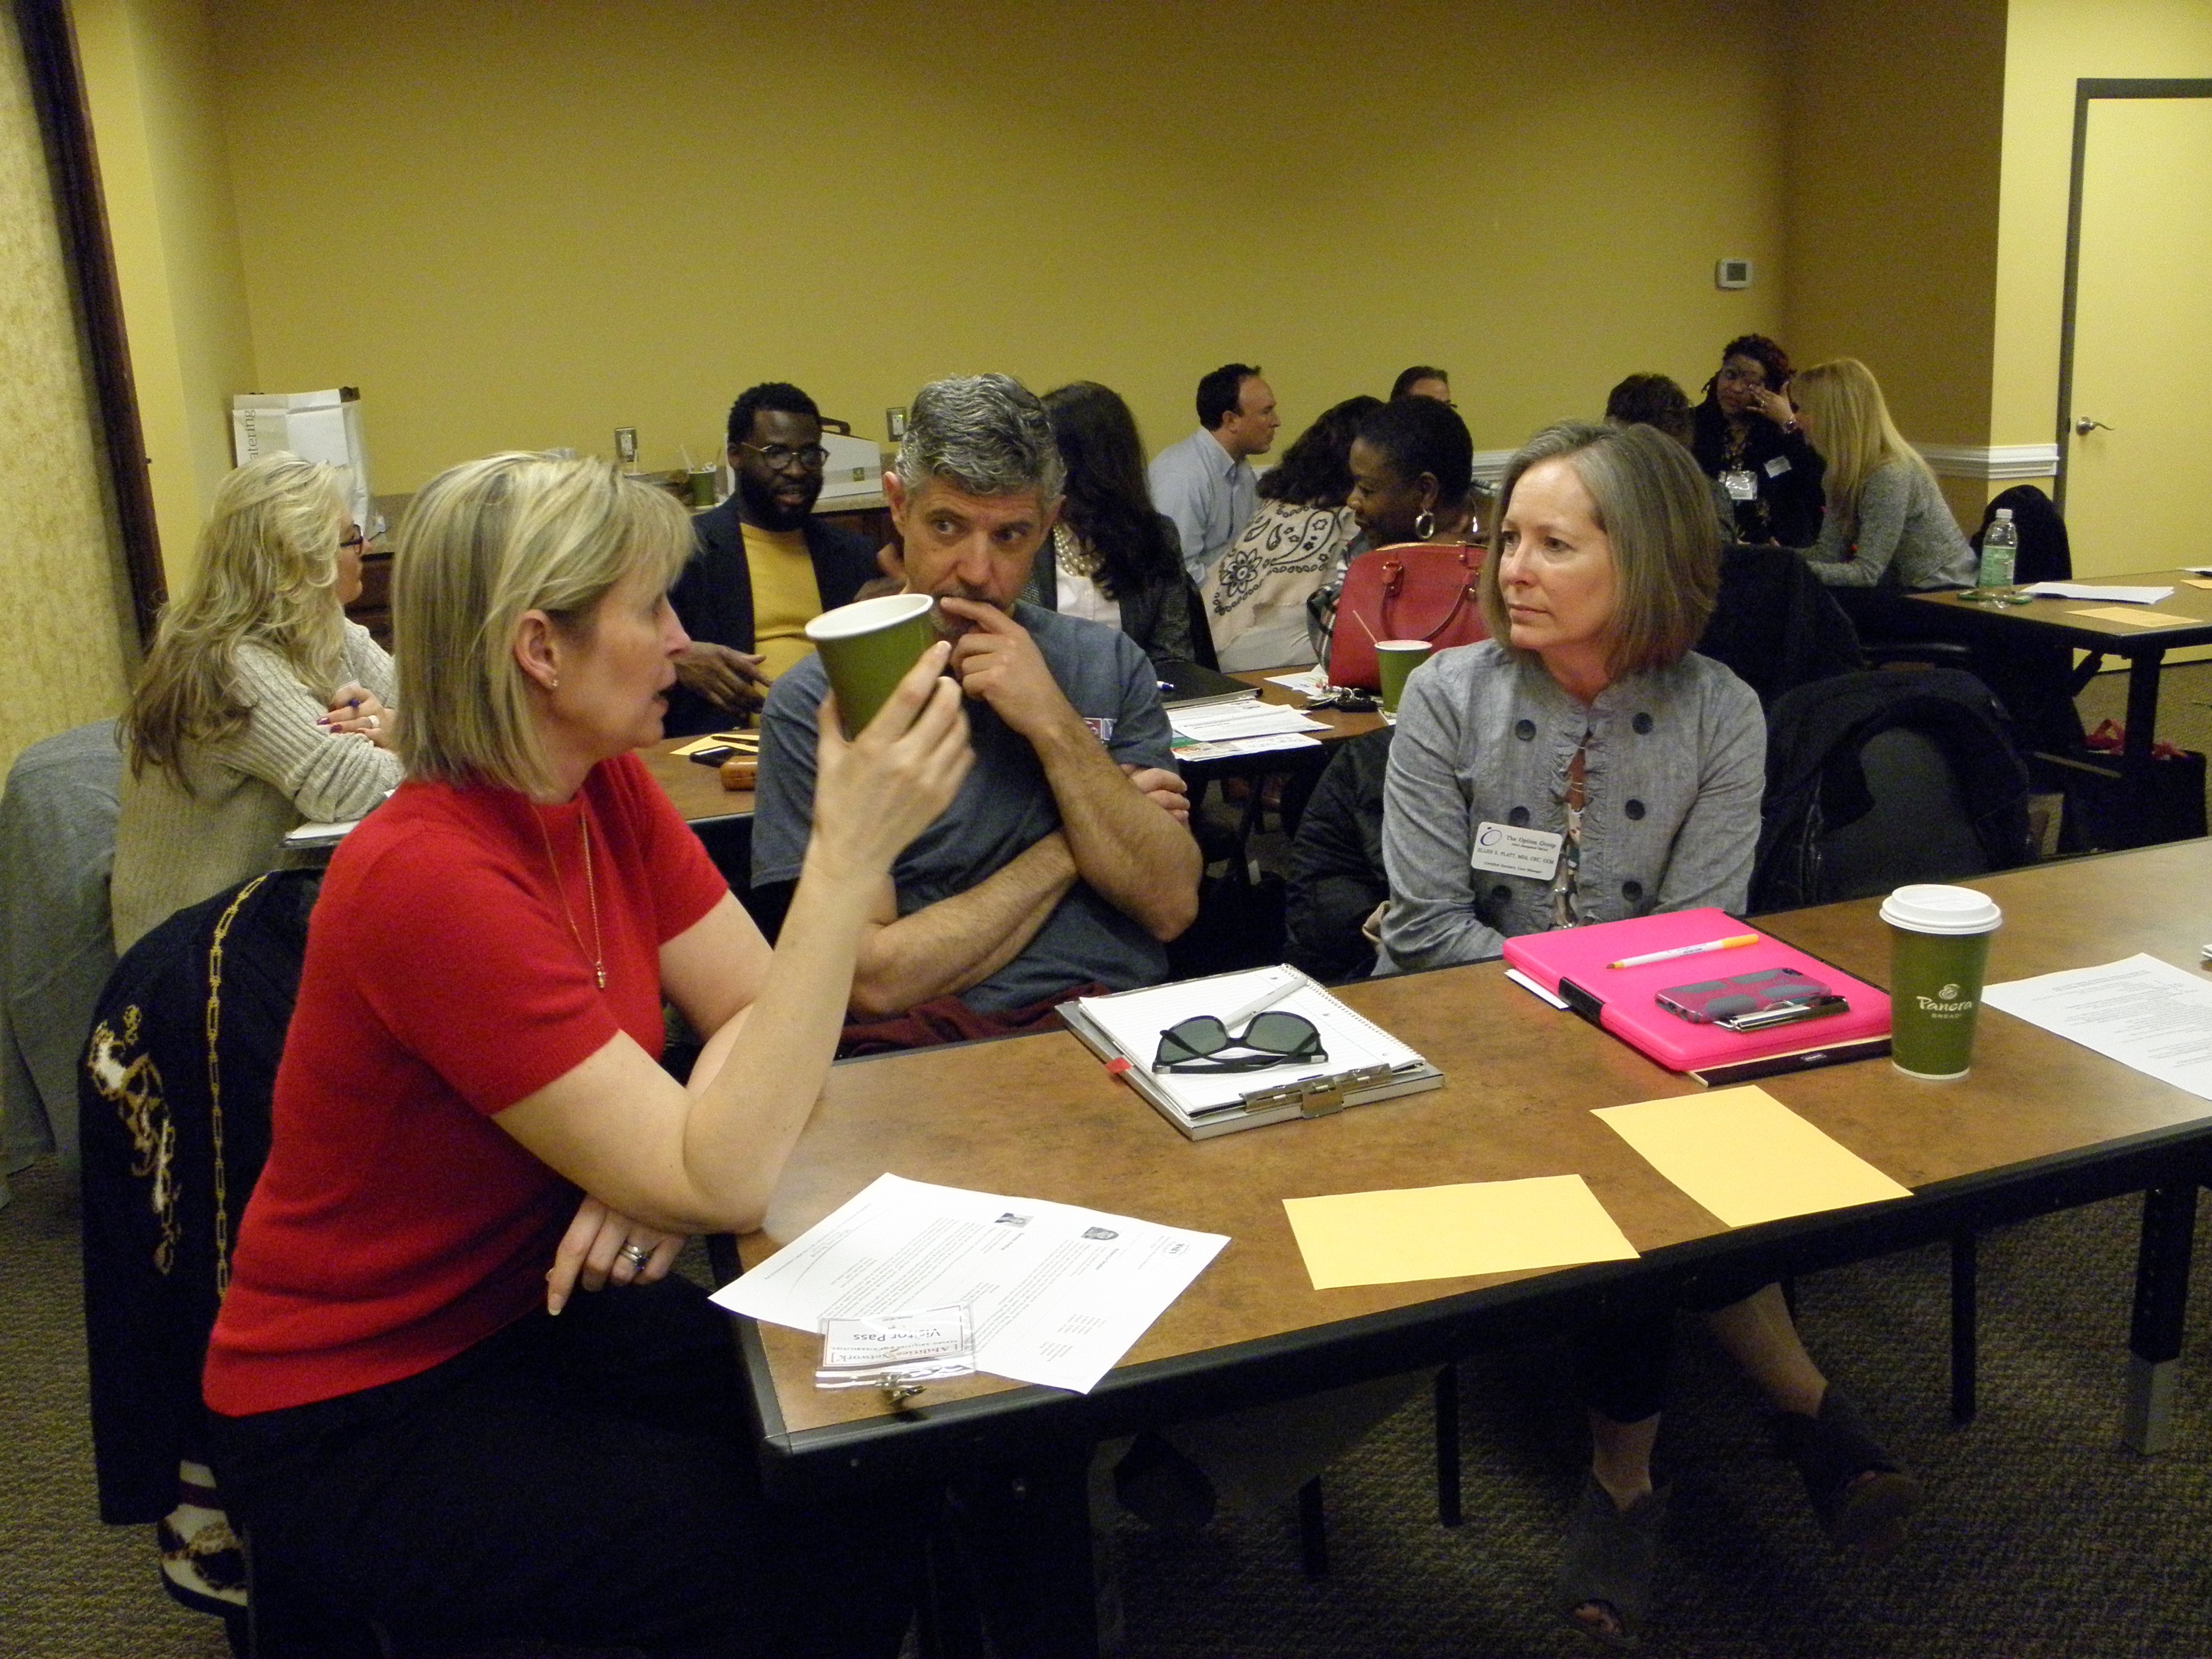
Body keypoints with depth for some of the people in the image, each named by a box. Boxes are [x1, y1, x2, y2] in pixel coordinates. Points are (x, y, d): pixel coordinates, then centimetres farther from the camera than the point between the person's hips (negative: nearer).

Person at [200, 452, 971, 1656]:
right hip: (355, 1419, -7)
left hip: (533, 1309, 7)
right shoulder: (430, 878, -30)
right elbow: (722, 1182, -33)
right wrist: (849, 857, -37)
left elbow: (756, 1014, -3)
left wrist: (670, 1153, -24)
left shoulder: (607, 791, -5)